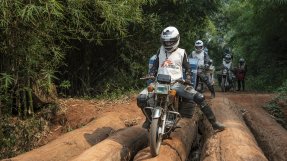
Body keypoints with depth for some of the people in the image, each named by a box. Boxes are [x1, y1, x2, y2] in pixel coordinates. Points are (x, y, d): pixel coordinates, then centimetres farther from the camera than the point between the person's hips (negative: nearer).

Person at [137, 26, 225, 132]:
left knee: (199, 97, -18)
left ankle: (214, 123, -4)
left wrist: (188, 79, -8)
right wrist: (150, 75, 2)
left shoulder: (181, 52, 8)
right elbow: (155, 65, 21)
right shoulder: (161, 51, 15)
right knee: (141, 98, -22)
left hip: (177, 83, -1)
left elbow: (187, 68, 12)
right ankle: (149, 118, 7)